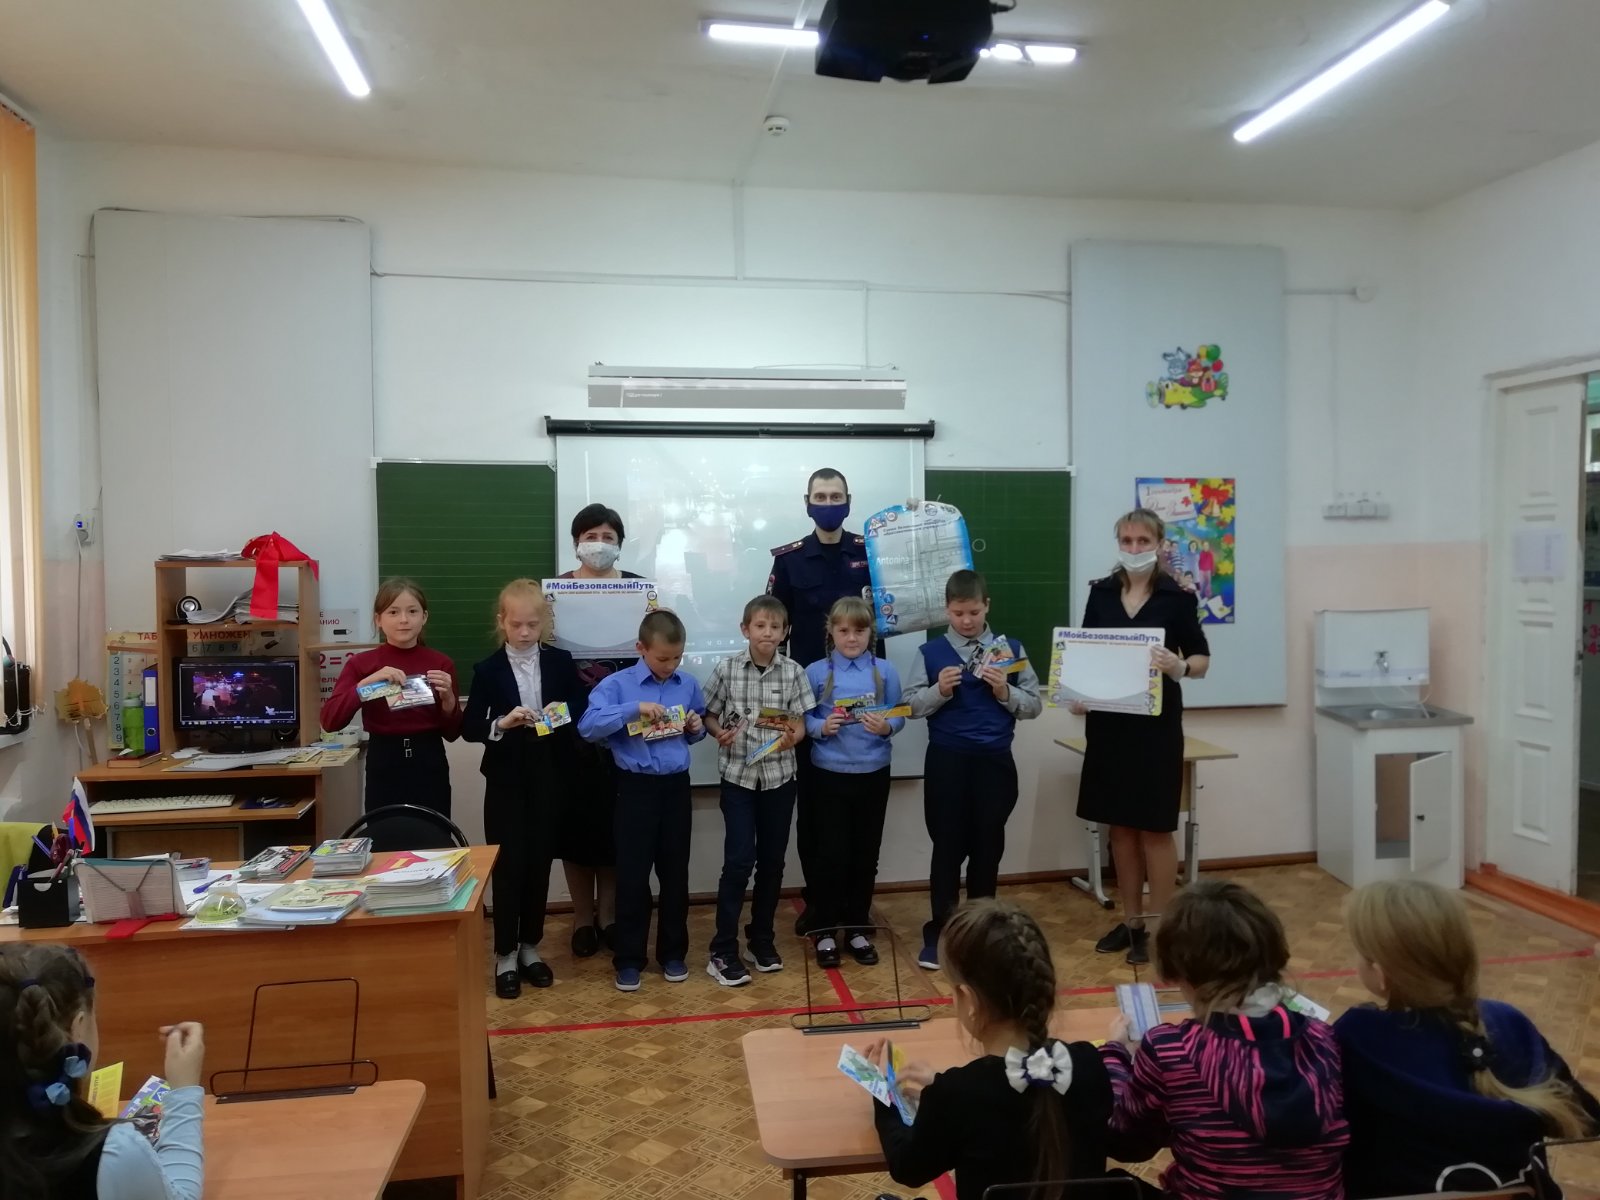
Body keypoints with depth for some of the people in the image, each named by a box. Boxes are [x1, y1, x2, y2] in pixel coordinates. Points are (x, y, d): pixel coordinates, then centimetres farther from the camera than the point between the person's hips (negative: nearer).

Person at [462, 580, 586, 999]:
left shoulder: (561, 663, 2)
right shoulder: (488, 670, -4)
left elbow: (581, 712, 5)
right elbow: (469, 727, -7)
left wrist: (561, 716, -15)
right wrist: (501, 723, -24)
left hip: (549, 779, 2)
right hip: (506, 781, -2)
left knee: (539, 863, 10)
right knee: (507, 865, 2)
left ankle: (529, 947, 24)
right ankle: (505, 954, 13)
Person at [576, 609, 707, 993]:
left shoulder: (689, 684, 4)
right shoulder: (616, 684, -8)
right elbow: (587, 726, -20)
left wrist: (696, 728, -6)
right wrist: (634, 709, -28)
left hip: (676, 785, 3)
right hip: (636, 786, -3)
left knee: (675, 872, 12)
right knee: (632, 874, 3)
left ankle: (673, 953, 26)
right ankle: (628, 959, 16)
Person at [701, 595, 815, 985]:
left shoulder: (793, 672, -2)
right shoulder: (726, 669, -6)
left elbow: (799, 725, 0)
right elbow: (709, 716, 2)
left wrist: (791, 737, -21)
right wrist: (719, 732, -17)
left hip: (779, 776, 2)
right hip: (738, 776, -2)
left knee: (772, 861, 10)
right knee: (739, 860, -6)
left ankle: (762, 939, 28)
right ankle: (723, 952, 4)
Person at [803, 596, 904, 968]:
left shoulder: (885, 670, 1)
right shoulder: (816, 672, -3)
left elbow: (899, 716, 1)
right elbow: (804, 718, -3)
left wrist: (886, 727, -20)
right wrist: (823, 727, -23)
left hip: (873, 774, 2)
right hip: (831, 774, -2)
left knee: (866, 854, 11)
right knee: (832, 853, 3)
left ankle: (858, 929, 26)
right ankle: (826, 931, 18)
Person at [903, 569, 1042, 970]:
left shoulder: (1011, 649, 4)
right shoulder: (930, 652, 0)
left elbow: (1034, 706, 4)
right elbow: (912, 706, -2)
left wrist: (1005, 692, -13)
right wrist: (940, 690, -18)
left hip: (995, 761, 2)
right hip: (946, 761, -1)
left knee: (988, 847, 11)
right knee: (948, 847, 3)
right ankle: (938, 934, 14)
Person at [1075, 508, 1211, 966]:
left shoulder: (1177, 597, -4)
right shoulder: (1101, 593, 5)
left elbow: (1203, 660, 0)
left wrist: (1179, 666, -21)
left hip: (1156, 723, -4)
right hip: (1107, 721, 4)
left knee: (1155, 827, 2)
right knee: (1120, 824, 11)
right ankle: (1130, 921, 24)